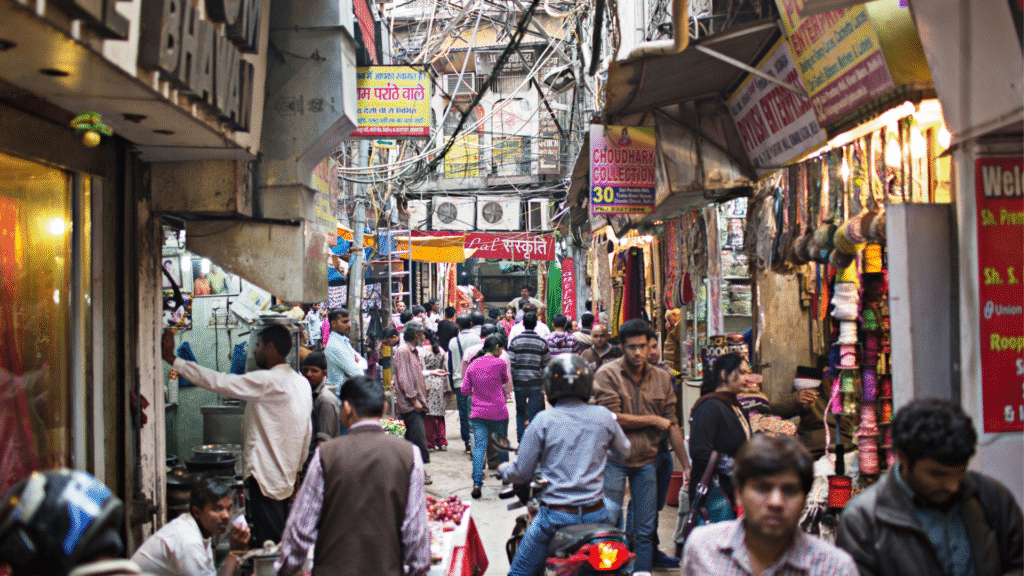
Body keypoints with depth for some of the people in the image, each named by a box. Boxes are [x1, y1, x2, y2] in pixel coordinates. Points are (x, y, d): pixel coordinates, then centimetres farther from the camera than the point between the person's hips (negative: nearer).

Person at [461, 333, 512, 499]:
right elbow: (506, 381, 9)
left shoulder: (472, 365, 3)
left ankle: (477, 483, -13)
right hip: (498, 412, -2)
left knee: (479, 446, -2)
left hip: (478, 413, 2)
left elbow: (465, 390, 3)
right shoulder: (499, 363, -9)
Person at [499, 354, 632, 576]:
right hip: (595, 515, 3)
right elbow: (624, 451, 18)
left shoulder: (543, 421, -9)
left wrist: (503, 470, 19)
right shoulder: (604, 417, -1)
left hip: (556, 515, -3)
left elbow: (521, 473, -3)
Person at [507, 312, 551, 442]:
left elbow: (510, 363, -5)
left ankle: (520, 440, 16)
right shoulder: (542, 342, -1)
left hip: (519, 383, 1)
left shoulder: (515, 341, -3)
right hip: (536, 383, -1)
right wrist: (545, 383, 13)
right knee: (534, 413, 4)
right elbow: (547, 365, 3)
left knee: (520, 412, 16)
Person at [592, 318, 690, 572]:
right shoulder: (607, 374, -9)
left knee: (646, 530, 9)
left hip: (646, 460, 4)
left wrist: (686, 465, 7)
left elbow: (671, 425, 9)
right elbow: (611, 419, -18)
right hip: (614, 459, -4)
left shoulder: (661, 378, 6)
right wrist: (653, 420, -9)